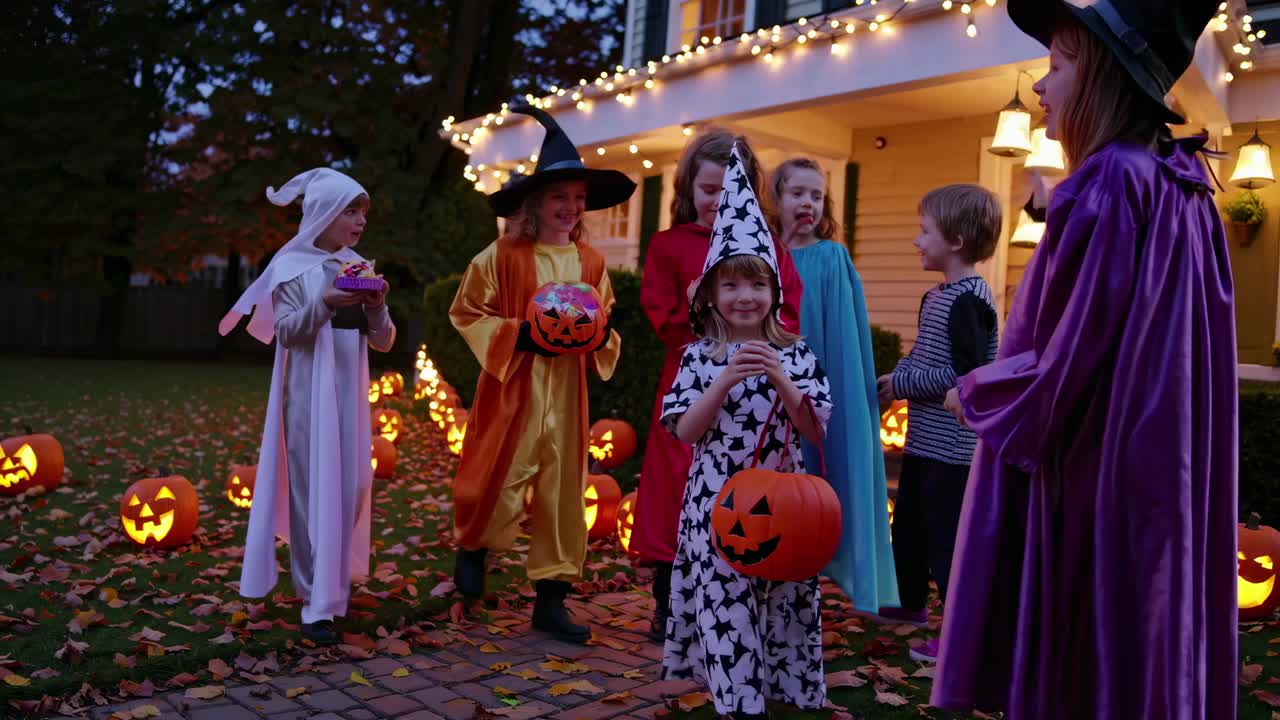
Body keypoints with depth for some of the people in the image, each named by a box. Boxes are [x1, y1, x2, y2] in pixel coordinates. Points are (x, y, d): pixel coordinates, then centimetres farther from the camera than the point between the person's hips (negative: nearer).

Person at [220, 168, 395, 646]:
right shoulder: (292, 266, -2)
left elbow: (383, 343, 8)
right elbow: (286, 331, -9)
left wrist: (376, 308, -11)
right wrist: (324, 305, -24)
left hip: (350, 393, 5)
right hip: (309, 394, -5)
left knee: (350, 489, 6)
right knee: (313, 491, -5)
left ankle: (333, 585, 23)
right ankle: (317, 603, 0)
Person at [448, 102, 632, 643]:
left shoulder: (591, 262, 7)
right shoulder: (503, 256, -6)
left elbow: (604, 317, 19)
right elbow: (466, 312, -2)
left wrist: (596, 336, -4)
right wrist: (518, 334, -15)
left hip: (567, 391, 4)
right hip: (513, 387, -4)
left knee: (563, 492, 7)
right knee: (501, 481, 0)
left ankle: (551, 598, 19)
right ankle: (473, 547, 36)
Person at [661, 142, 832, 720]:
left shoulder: (795, 353, 2)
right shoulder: (700, 355, 0)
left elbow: (815, 432, -2)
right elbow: (686, 432, -6)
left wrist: (780, 380, -17)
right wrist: (727, 379, -18)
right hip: (718, 501, -1)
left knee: (782, 605, 8)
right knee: (726, 607, 0)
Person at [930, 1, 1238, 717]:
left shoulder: (1108, 183, -17)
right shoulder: (1183, 187, 10)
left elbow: (1060, 369, -19)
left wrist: (972, 392, -2)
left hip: (1094, 481, -9)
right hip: (1165, 476, 9)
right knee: (1149, 655, 17)